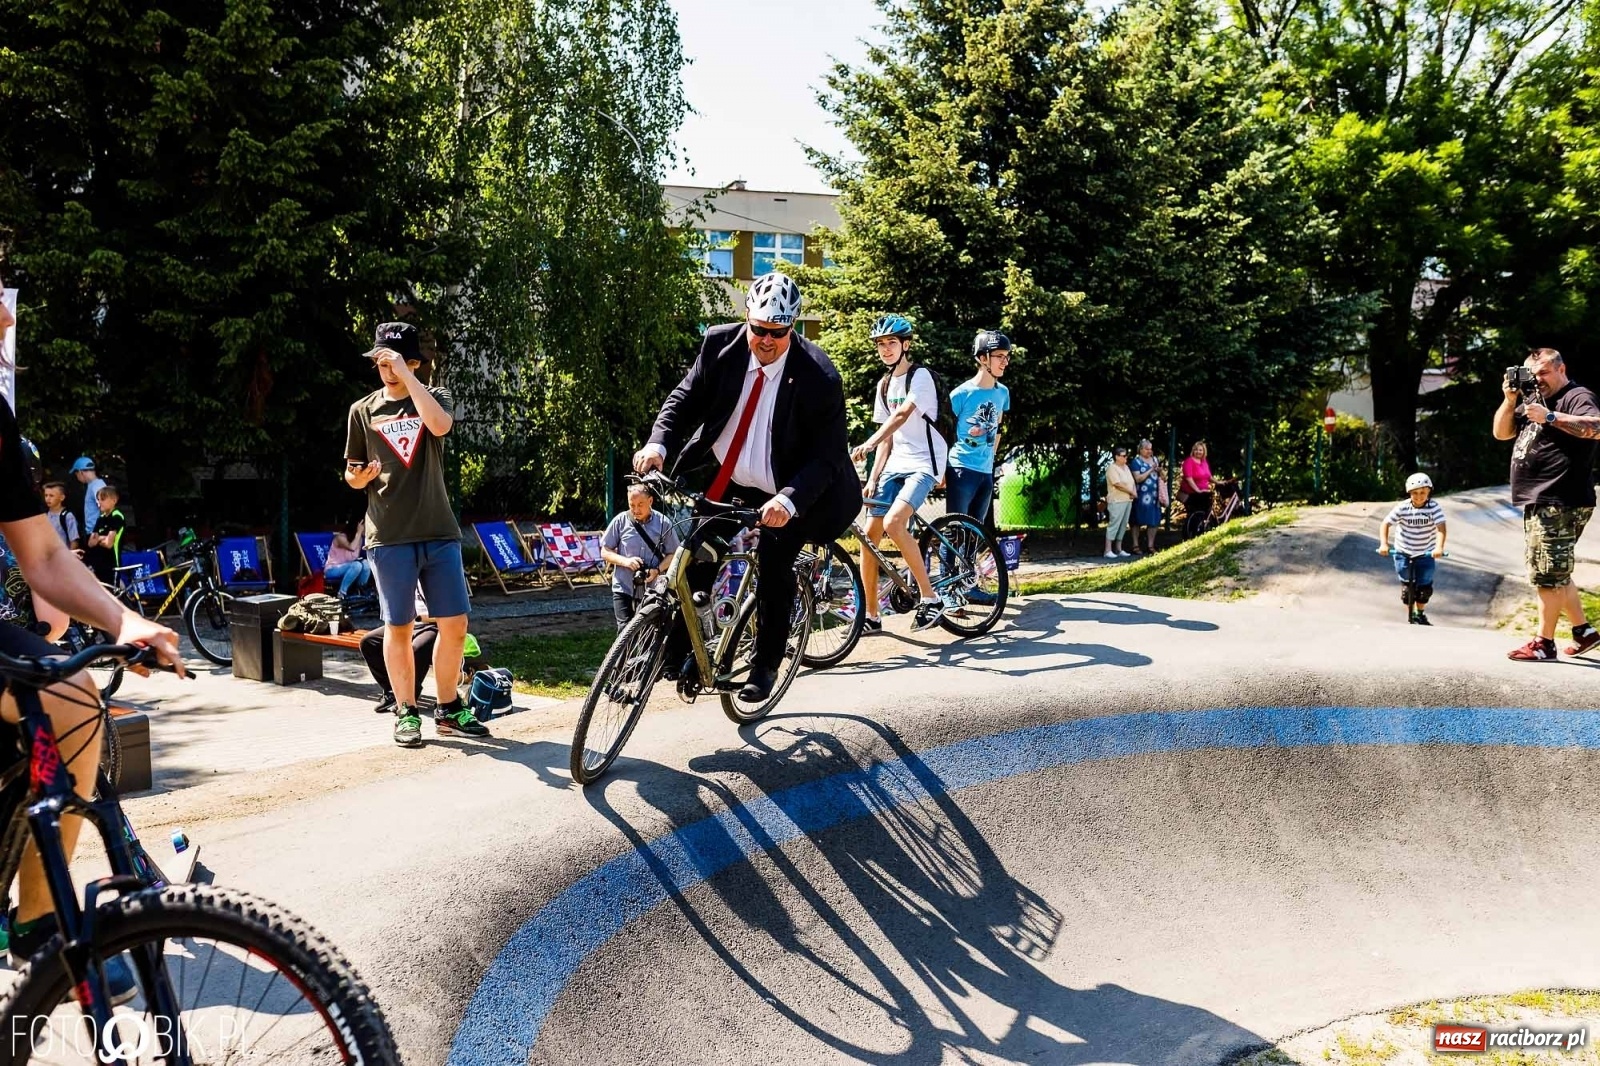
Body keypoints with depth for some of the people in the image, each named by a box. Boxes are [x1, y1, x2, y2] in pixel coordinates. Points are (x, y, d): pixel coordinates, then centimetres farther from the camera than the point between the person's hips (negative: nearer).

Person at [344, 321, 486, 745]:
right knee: (398, 628, 3)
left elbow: (439, 425, -18)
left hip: (439, 532, 1)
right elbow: (352, 473, 13)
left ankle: (448, 710, 16)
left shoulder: (434, 398, 7)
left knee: (455, 625, 1)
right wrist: (359, 477, -10)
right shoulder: (363, 410, 8)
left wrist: (407, 375, -17)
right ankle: (406, 714, 15)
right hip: (389, 536, 0)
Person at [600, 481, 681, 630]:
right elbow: (605, 552, 4)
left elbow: (672, 554, 3)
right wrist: (625, 561, -14)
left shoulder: (663, 523, -2)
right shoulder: (620, 521, -1)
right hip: (624, 589, 0)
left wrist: (658, 569, -15)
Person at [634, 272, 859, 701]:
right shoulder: (720, 345, -12)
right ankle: (674, 651, 9)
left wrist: (790, 501, -38)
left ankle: (766, 666, 16)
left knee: (775, 570, -6)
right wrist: (658, 444, -25)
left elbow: (827, 456, -21)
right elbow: (685, 399, -5)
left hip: (780, 495, -3)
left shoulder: (819, 377, -23)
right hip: (721, 479, 3)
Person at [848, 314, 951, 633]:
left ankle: (930, 598, -19)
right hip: (895, 463, 8)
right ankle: (870, 616, 9)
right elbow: (889, 433, 14)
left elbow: (902, 415, -26)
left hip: (923, 462, -7)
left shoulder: (920, 376, -9)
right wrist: (873, 477, 3)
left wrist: (868, 444, -41)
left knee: (893, 523, -29)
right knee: (869, 535, -1)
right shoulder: (884, 385, 14)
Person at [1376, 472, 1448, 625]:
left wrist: (1439, 547, -41)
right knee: (1407, 587, 4)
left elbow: (1441, 528, -26)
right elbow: (1385, 524, -13)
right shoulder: (1402, 507, -14)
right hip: (1404, 552, 0)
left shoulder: (1434, 507, -16)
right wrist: (1384, 544, -27)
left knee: (1425, 587, 2)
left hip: (1425, 553, 0)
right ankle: (1412, 616, 24)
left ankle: (1421, 615, 26)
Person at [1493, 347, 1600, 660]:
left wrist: (1550, 417, -29)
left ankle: (1544, 644, -3)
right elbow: (1501, 432, 17)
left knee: (1548, 575, -7)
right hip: (1539, 503, 10)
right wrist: (1510, 399, 3)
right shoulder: (1535, 399, 21)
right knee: (1556, 573, 17)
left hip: (1560, 504, -10)